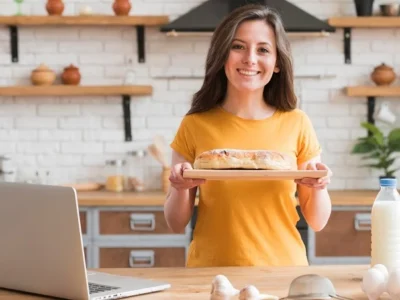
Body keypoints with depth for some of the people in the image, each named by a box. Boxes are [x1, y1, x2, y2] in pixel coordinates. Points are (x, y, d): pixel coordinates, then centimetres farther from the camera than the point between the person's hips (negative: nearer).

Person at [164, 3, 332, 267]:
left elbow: (317, 222, 8)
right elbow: (177, 224, 6)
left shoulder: (297, 124, 2)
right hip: (211, 273, -1)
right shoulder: (195, 125, 0)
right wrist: (181, 188, -12)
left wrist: (319, 186, -11)